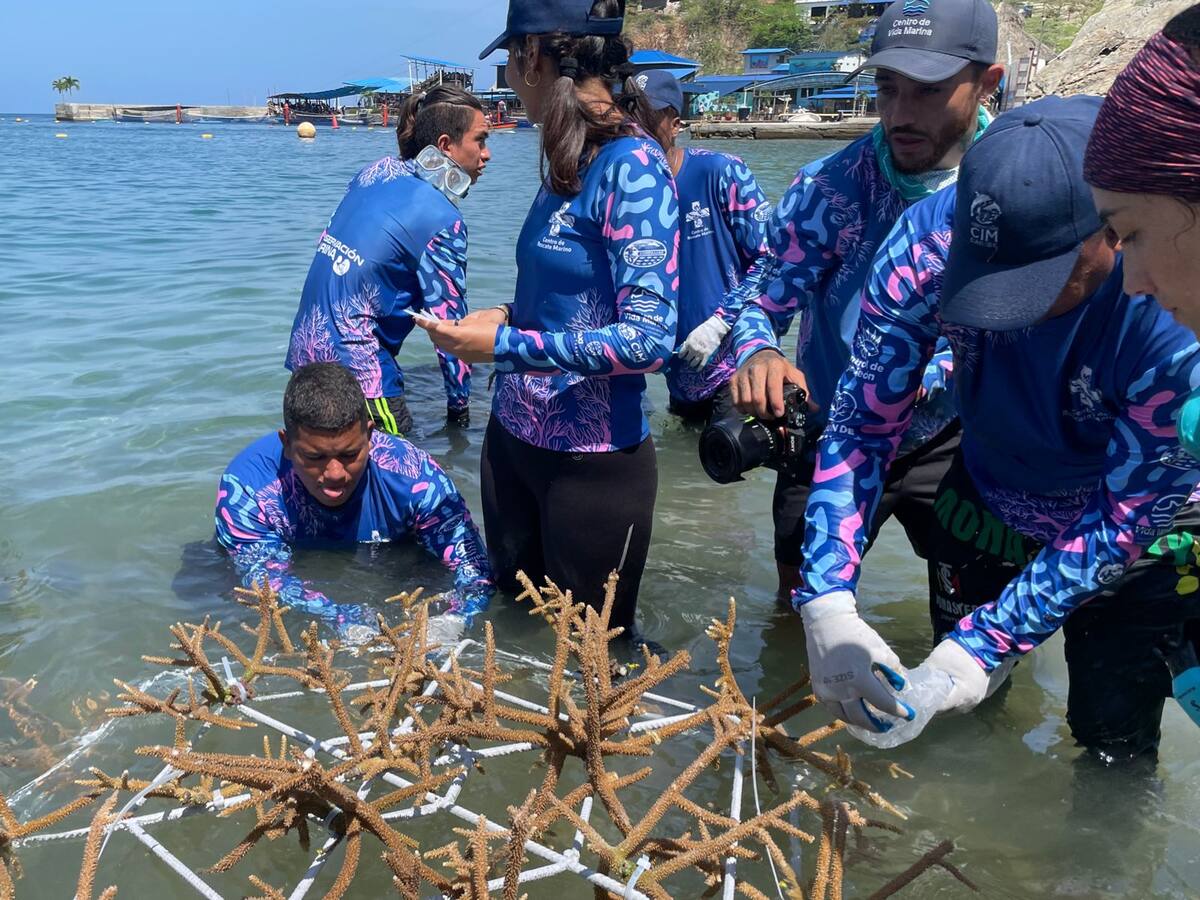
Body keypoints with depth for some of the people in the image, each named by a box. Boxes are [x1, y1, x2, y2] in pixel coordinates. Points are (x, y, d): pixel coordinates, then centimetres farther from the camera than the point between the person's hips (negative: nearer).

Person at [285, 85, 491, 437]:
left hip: (305, 352, 8)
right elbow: (450, 326, -12)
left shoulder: (375, 172, 6)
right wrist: (459, 408, 0)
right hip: (357, 374, -8)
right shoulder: (442, 222, -16)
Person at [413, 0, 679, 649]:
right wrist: (507, 316, 3)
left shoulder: (632, 165, -18)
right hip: (514, 437, 8)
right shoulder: (566, 163, 6)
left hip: (593, 460, -8)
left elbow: (647, 339, -24)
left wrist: (504, 346, -19)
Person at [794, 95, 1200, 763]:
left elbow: (1134, 511, -26)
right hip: (989, 501, 3)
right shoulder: (929, 242, -29)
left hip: (1139, 531, -3)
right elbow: (863, 425, -24)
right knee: (963, 709, 19)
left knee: (1113, 739, 6)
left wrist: (990, 641, -29)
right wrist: (827, 603, -33)